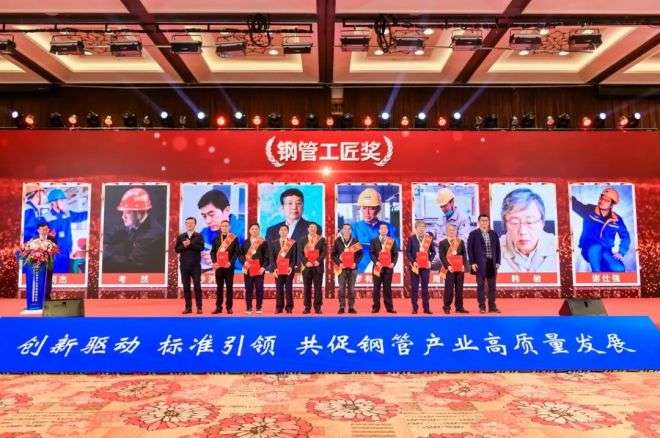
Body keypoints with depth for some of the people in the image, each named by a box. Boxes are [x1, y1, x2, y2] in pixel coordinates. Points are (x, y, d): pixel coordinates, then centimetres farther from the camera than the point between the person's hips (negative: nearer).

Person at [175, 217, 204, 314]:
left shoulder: (199, 236, 2)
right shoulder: (180, 236, 9)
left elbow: (201, 248, -11)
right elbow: (176, 249, 3)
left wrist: (190, 244, -18)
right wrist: (184, 246, -14)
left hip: (196, 265, -2)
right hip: (184, 265, 2)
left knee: (197, 286, -1)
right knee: (186, 287, 6)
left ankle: (199, 307, 6)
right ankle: (188, 307, 13)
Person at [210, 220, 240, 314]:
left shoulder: (234, 239, 3)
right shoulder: (216, 239, 13)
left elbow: (237, 252, -4)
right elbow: (212, 252, 11)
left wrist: (231, 262, -17)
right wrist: (214, 262, -6)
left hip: (229, 266, -3)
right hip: (219, 266, 3)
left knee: (229, 287, 2)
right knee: (219, 287, 6)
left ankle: (229, 307, 7)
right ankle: (218, 307, 11)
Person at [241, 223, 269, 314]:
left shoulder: (263, 242, 2)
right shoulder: (246, 242, 11)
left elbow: (266, 256, -1)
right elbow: (241, 254, 10)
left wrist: (263, 267, -13)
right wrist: (244, 262, -9)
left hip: (259, 268, -2)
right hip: (248, 268, 2)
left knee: (259, 288, 2)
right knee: (248, 289, 5)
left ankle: (259, 307, 10)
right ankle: (248, 308, 11)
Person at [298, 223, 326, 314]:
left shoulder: (322, 239, 9)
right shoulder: (302, 240, 11)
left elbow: (324, 251, 0)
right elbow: (300, 253, 3)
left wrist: (318, 261, -13)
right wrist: (306, 262, -10)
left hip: (318, 266, -1)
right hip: (306, 266, 1)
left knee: (318, 287, -1)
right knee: (307, 287, 2)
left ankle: (317, 307, 5)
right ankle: (307, 307, 7)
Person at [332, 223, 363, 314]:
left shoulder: (355, 241, 5)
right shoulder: (337, 241, 2)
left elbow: (360, 253, 7)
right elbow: (333, 255, 3)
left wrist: (355, 262, -6)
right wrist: (339, 263, -10)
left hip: (352, 268, 1)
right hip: (341, 268, -1)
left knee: (351, 288, 4)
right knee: (342, 288, 0)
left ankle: (351, 307, 10)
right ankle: (342, 307, 6)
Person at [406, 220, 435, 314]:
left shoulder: (429, 238, 7)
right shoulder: (411, 238, 1)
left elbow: (433, 251, 11)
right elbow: (408, 252, -1)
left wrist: (430, 261, -3)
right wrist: (413, 262, -13)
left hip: (426, 266, 2)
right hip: (415, 266, -1)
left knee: (425, 288, 5)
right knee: (414, 288, 2)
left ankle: (426, 308, 11)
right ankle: (415, 308, 8)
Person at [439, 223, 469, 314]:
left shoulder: (461, 242, 14)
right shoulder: (443, 242, 3)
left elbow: (464, 254, 10)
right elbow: (442, 256, -4)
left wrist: (464, 265, -4)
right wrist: (447, 266, -16)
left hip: (460, 268, 3)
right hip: (449, 269, -3)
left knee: (459, 288, 6)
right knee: (449, 288, -4)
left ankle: (459, 307, 13)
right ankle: (446, 307, 5)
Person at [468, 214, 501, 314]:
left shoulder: (493, 234, 11)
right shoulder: (473, 234, 0)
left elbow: (497, 248, 12)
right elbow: (470, 249, -3)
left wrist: (498, 262, 4)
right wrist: (472, 263, -10)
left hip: (492, 263, 4)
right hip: (480, 264, -4)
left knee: (492, 286, 7)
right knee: (481, 286, 1)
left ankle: (492, 306, 15)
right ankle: (482, 307, 7)